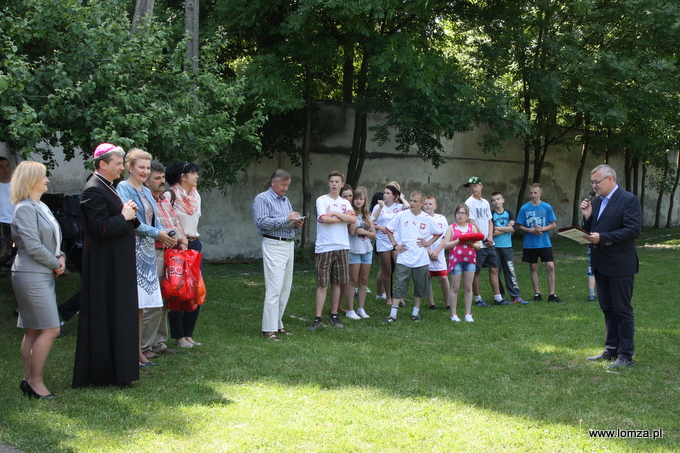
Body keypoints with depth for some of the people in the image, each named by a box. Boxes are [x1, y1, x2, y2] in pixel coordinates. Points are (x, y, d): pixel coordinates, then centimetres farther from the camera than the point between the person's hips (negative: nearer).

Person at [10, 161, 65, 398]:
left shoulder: (41, 207, 15)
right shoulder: (25, 209, -14)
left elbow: (52, 238, 21)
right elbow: (33, 246, -20)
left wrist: (60, 257, 2)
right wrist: (56, 264, -9)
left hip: (43, 275, 9)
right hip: (31, 275, -9)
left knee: (34, 331, 11)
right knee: (50, 330, -10)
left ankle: (29, 379, 17)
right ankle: (35, 382, -3)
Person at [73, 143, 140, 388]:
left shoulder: (107, 187, 15)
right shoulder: (94, 190, -16)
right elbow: (100, 228, -23)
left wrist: (129, 214, 4)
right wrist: (124, 216, -12)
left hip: (117, 264, 10)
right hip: (104, 265, -10)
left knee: (117, 314, 12)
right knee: (104, 315, -5)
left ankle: (117, 369, 18)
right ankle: (105, 372, 1)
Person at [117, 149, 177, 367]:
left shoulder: (146, 191, 19)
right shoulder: (124, 188, -7)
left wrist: (168, 234, 1)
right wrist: (157, 233, -16)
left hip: (146, 252, 8)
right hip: (131, 249, -8)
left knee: (141, 304, 10)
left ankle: (139, 352, 14)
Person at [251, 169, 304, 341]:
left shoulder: (286, 200, 21)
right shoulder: (262, 199, -4)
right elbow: (262, 222, -17)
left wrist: (297, 223, 1)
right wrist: (286, 220, -20)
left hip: (289, 245, 8)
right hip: (274, 246, -8)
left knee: (285, 289, 9)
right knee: (274, 289, -12)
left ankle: (278, 324, 16)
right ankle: (269, 329, -10)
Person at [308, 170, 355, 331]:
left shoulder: (345, 203, 13)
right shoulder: (322, 200, 1)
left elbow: (352, 219, -3)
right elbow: (323, 218, -15)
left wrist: (335, 213, -9)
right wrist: (343, 217, -4)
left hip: (342, 247, 4)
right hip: (324, 248, -4)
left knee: (338, 283, 7)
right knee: (322, 284, -4)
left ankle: (334, 315, 16)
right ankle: (318, 318, -2)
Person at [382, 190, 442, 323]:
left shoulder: (427, 219, 1)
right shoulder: (402, 215, -2)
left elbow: (438, 233, 16)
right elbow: (389, 229, 8)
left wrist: (428, 243, 3)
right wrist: (395, 245, 1)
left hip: (421, 260, 2)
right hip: (404, 259, -2)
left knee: (420, 287, 9)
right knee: (400, 286, -4)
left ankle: (416, 312, 24)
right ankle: (393, 314, -1)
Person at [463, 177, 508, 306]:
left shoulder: (485, 203, 13)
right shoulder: (469, 203, -8)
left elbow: (490, 221, 14)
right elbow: (472, 223, -13)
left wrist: (490, 237, -3)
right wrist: (484, 239, -12)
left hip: (489, 244, 7)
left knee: (494, 269, 8)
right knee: (476, 272, -1)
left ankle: (498, 298, 14)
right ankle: (478, 299, 8)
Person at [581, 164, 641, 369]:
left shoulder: (628, 200, -11)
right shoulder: (596, 201, 13)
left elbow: (634, 230, -21)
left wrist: (603, 238, -23)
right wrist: (587, 217, -4)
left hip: (620, 265, -8)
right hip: (601, 265, 8)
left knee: (622, 311, -2)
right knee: (608, 310, 15)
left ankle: (626, 356, 3)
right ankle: (611, 350, 24)